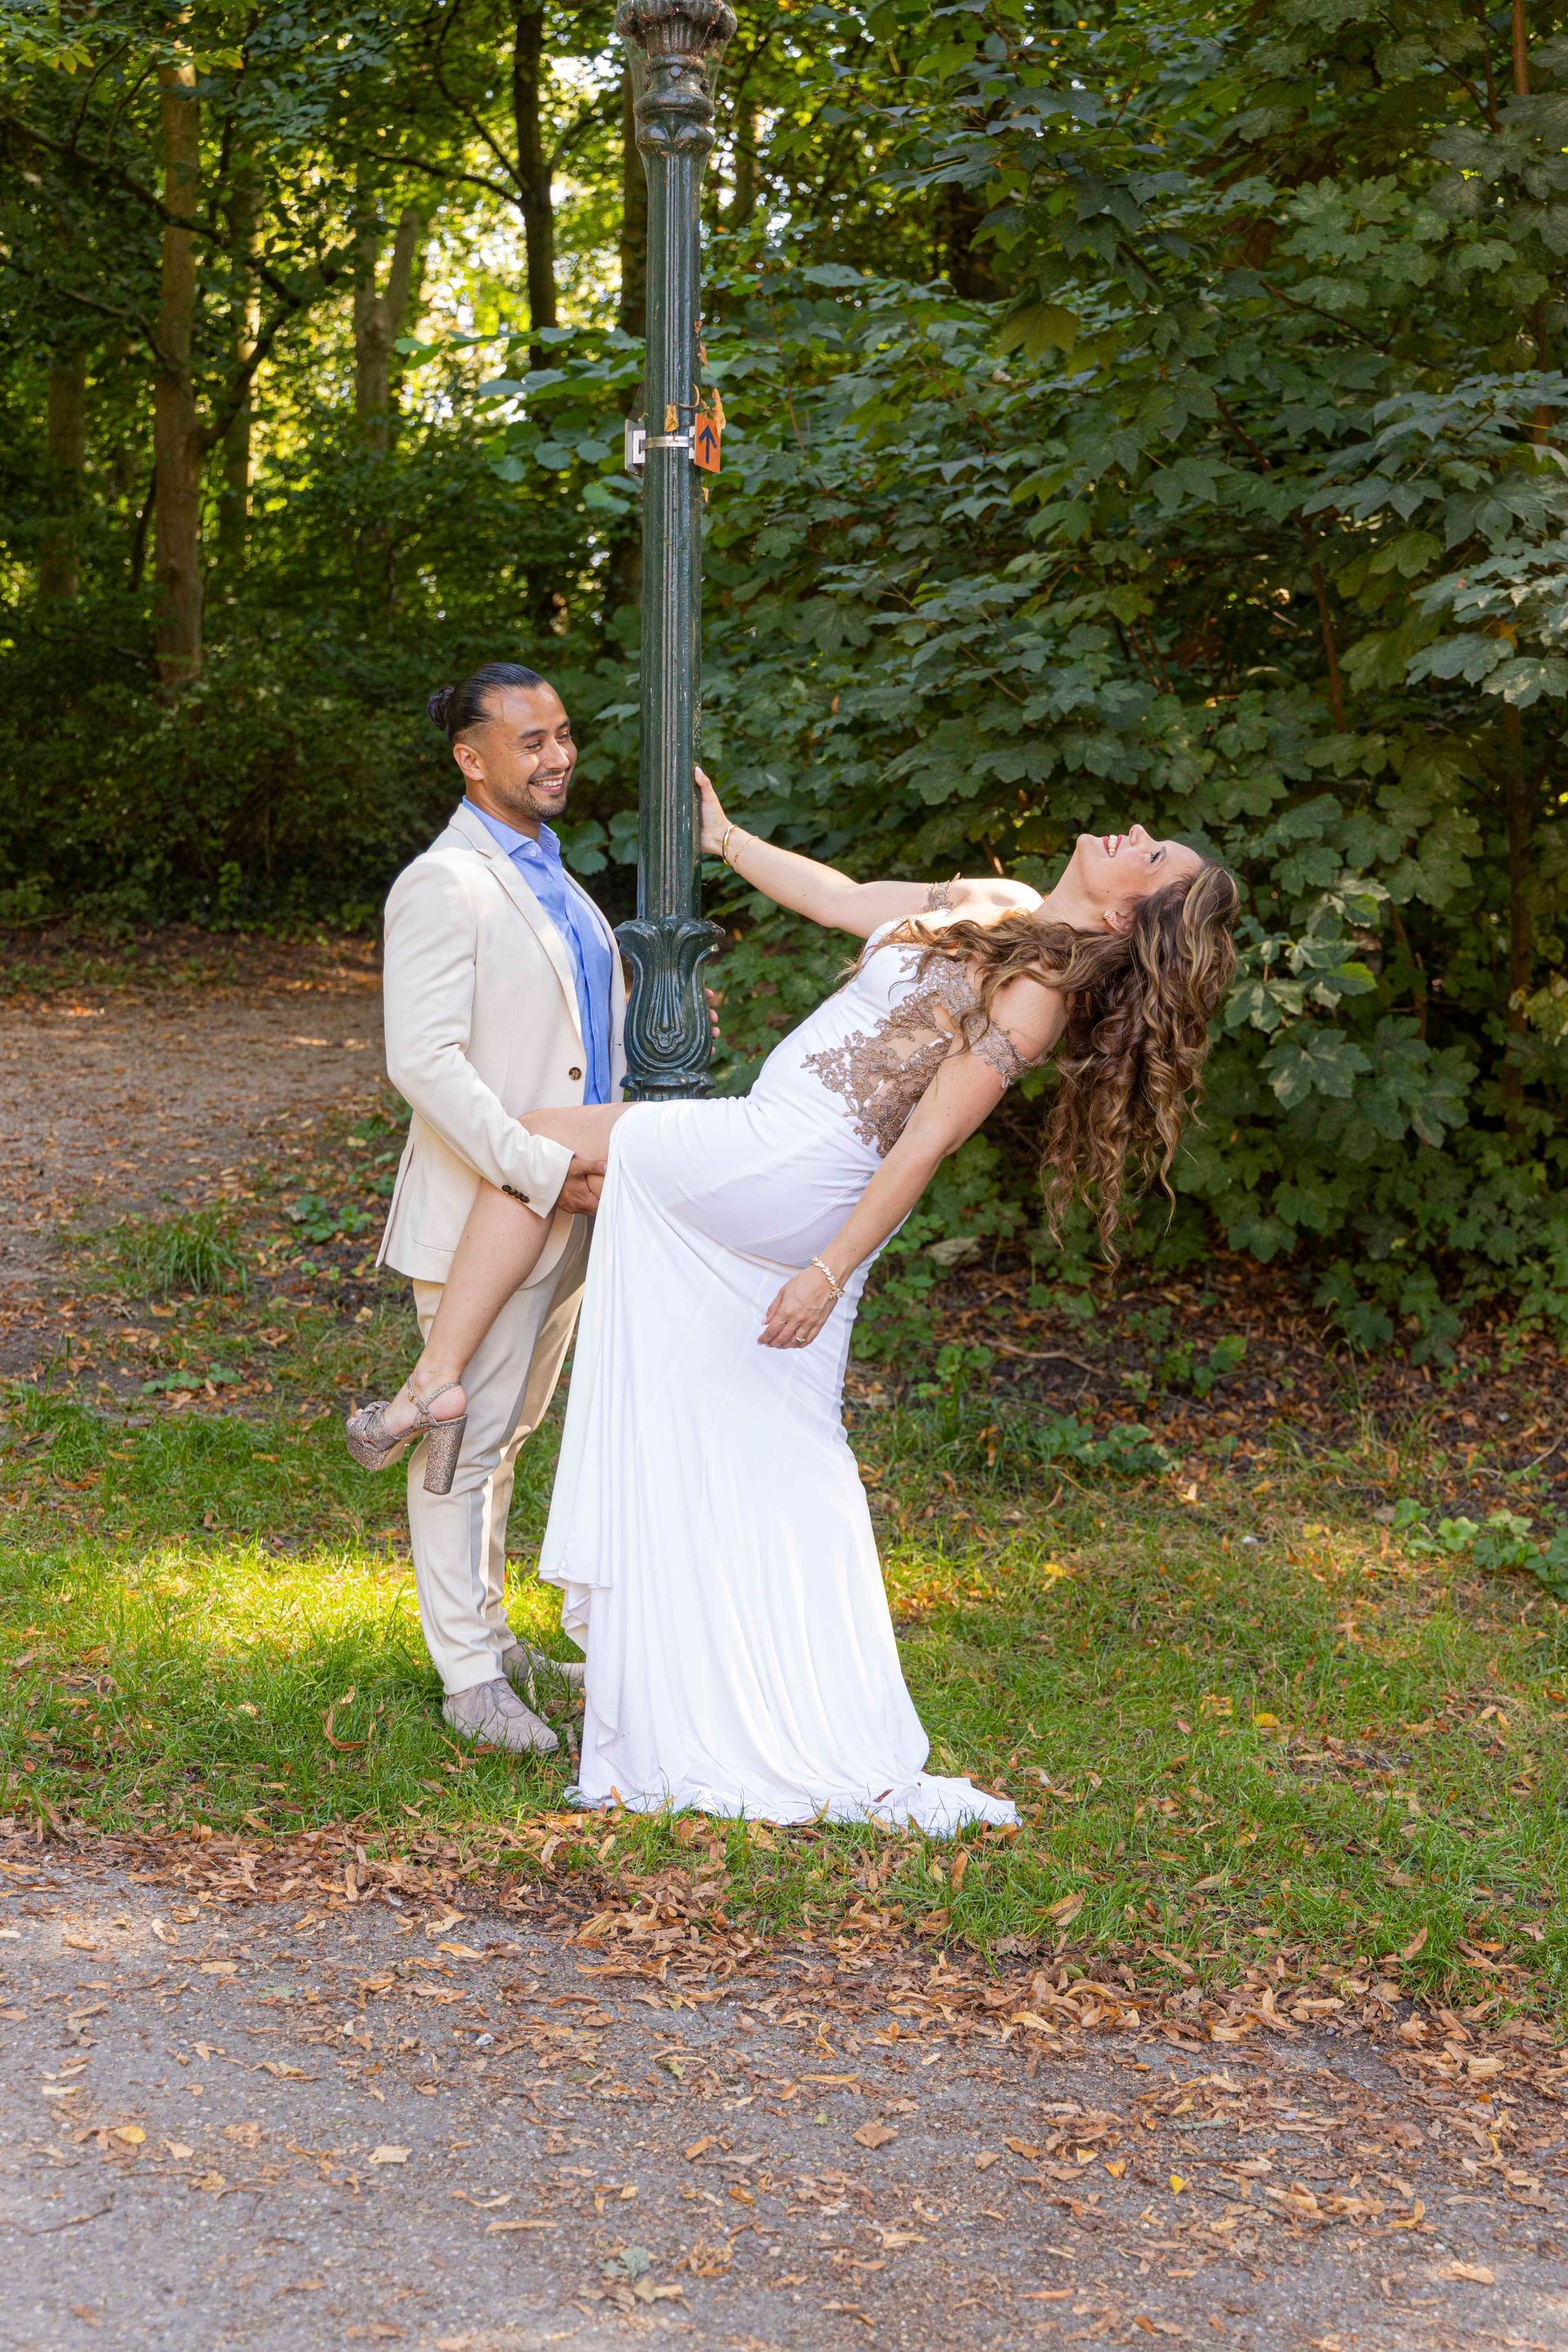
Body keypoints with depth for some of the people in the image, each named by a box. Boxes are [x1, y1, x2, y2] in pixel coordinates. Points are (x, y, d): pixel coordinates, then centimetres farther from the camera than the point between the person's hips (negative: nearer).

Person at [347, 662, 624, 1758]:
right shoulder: (445, 886, -15)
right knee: (468, 1442, -1)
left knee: (507, 1431, 18)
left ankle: (490, 1632, 29)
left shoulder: (548, 874, 16)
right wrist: (540, 1172, -23)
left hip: (565, 1210, 9)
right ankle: (468, 1674, 6)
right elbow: (423, 1060, -23)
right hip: (484, 1214, -9)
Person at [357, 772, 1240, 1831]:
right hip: (780, 1210, 9)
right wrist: (725, 840, 31)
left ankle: (435, 1378, 5)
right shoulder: (990, 904, 11)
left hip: (787, 1176, -9)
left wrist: (831, 1273, -18)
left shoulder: (1040, 987, -15)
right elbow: (843, 898, 25)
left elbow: (924, 1145, -17)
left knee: (541, 1138, 4)